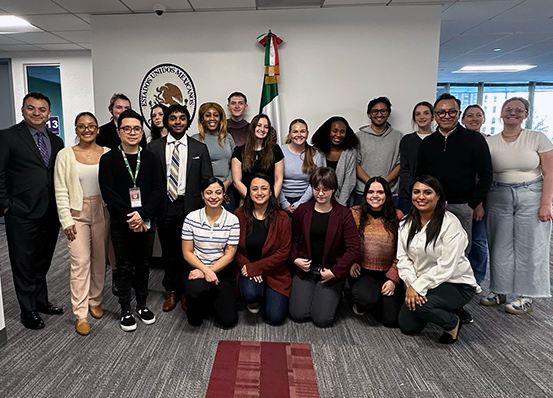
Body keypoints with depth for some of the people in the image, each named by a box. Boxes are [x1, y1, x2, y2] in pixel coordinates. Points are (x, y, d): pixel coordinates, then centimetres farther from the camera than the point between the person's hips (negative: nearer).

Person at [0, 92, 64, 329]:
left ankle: (41, 300, 35)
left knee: (42, 263, 18)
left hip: (51, 213, 5)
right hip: (22, 214, -5)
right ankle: (28, 310, 23)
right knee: (24, 264, 8)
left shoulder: (56, 142, 10)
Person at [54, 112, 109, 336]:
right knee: (80, 262, -2)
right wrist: (66, 220, -7)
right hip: (77, 213, -2)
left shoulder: (107, 154, 3)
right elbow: (61, 191, -2)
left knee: (99, 259, 11)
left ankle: (95, 301, 30)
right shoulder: (65, 155, -1)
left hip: (102, 212, 2)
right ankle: (80, 314, 9)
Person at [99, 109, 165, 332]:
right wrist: (130, 216, -16)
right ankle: (125, 310, 23)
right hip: (121, 223, -1)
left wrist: (143, 214, -16)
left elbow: (159, 189, -4)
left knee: (143, 264, 12)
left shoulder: (151, 159, 4)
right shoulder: (108, 159, -1)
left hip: (146, 222, 2)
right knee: (124, 266, 8)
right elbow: (108, 192, -9)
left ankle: (142, 305, 29)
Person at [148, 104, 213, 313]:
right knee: (168, 251, 12)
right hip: (165, 207, 1)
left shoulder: (200, 148, 3)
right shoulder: (154, 147, 4)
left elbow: (207, 181, 2)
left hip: (190, 206, 0)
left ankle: (186, 291, 26)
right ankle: (171, 291, 28)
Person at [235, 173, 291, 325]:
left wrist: (256, 267, -16)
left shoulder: (281, 218, -6)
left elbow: (284, 252, -9)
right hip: (247, 270, 0)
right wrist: (246, 265, -18)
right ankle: (253, 300, 8)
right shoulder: (239, 215, -4)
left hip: (275, 273, 0)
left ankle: (265, 295, 25)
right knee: (250, 293, -32)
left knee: (275, 318, -9)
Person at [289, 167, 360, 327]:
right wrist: (295, 259, -4)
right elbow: (294, 239, 12)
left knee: (322, 319, -9)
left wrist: (335, 272, -15)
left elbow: (354, 249, -11)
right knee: (298, 314, -7)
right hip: (305, 268, 2)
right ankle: (310, 292, 24)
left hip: (332, 270, -2)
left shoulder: (344, 214, -8)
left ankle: (335, 294, 22)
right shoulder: (302, 211, 0)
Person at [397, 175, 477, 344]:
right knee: (407, 326, 0)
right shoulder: (407, 222, 0)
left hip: (456, 283, -6)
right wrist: (411, 284, -19)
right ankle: (444, 311, 25)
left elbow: (446, 267, -23)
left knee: (420, 305, -31)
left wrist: (418, 286, -23)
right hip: (420, 284, 6)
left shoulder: (451, 224, -18)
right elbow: (403, 257, -4)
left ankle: (453, 322, 2)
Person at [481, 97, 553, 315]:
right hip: (498, 197, 2)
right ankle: (499, 290, 21)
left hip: (531, 195, -2)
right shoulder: (489, 142, 3)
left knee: (529, 246, 3)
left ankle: (525, 296, 14)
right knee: (500, 246, 8)